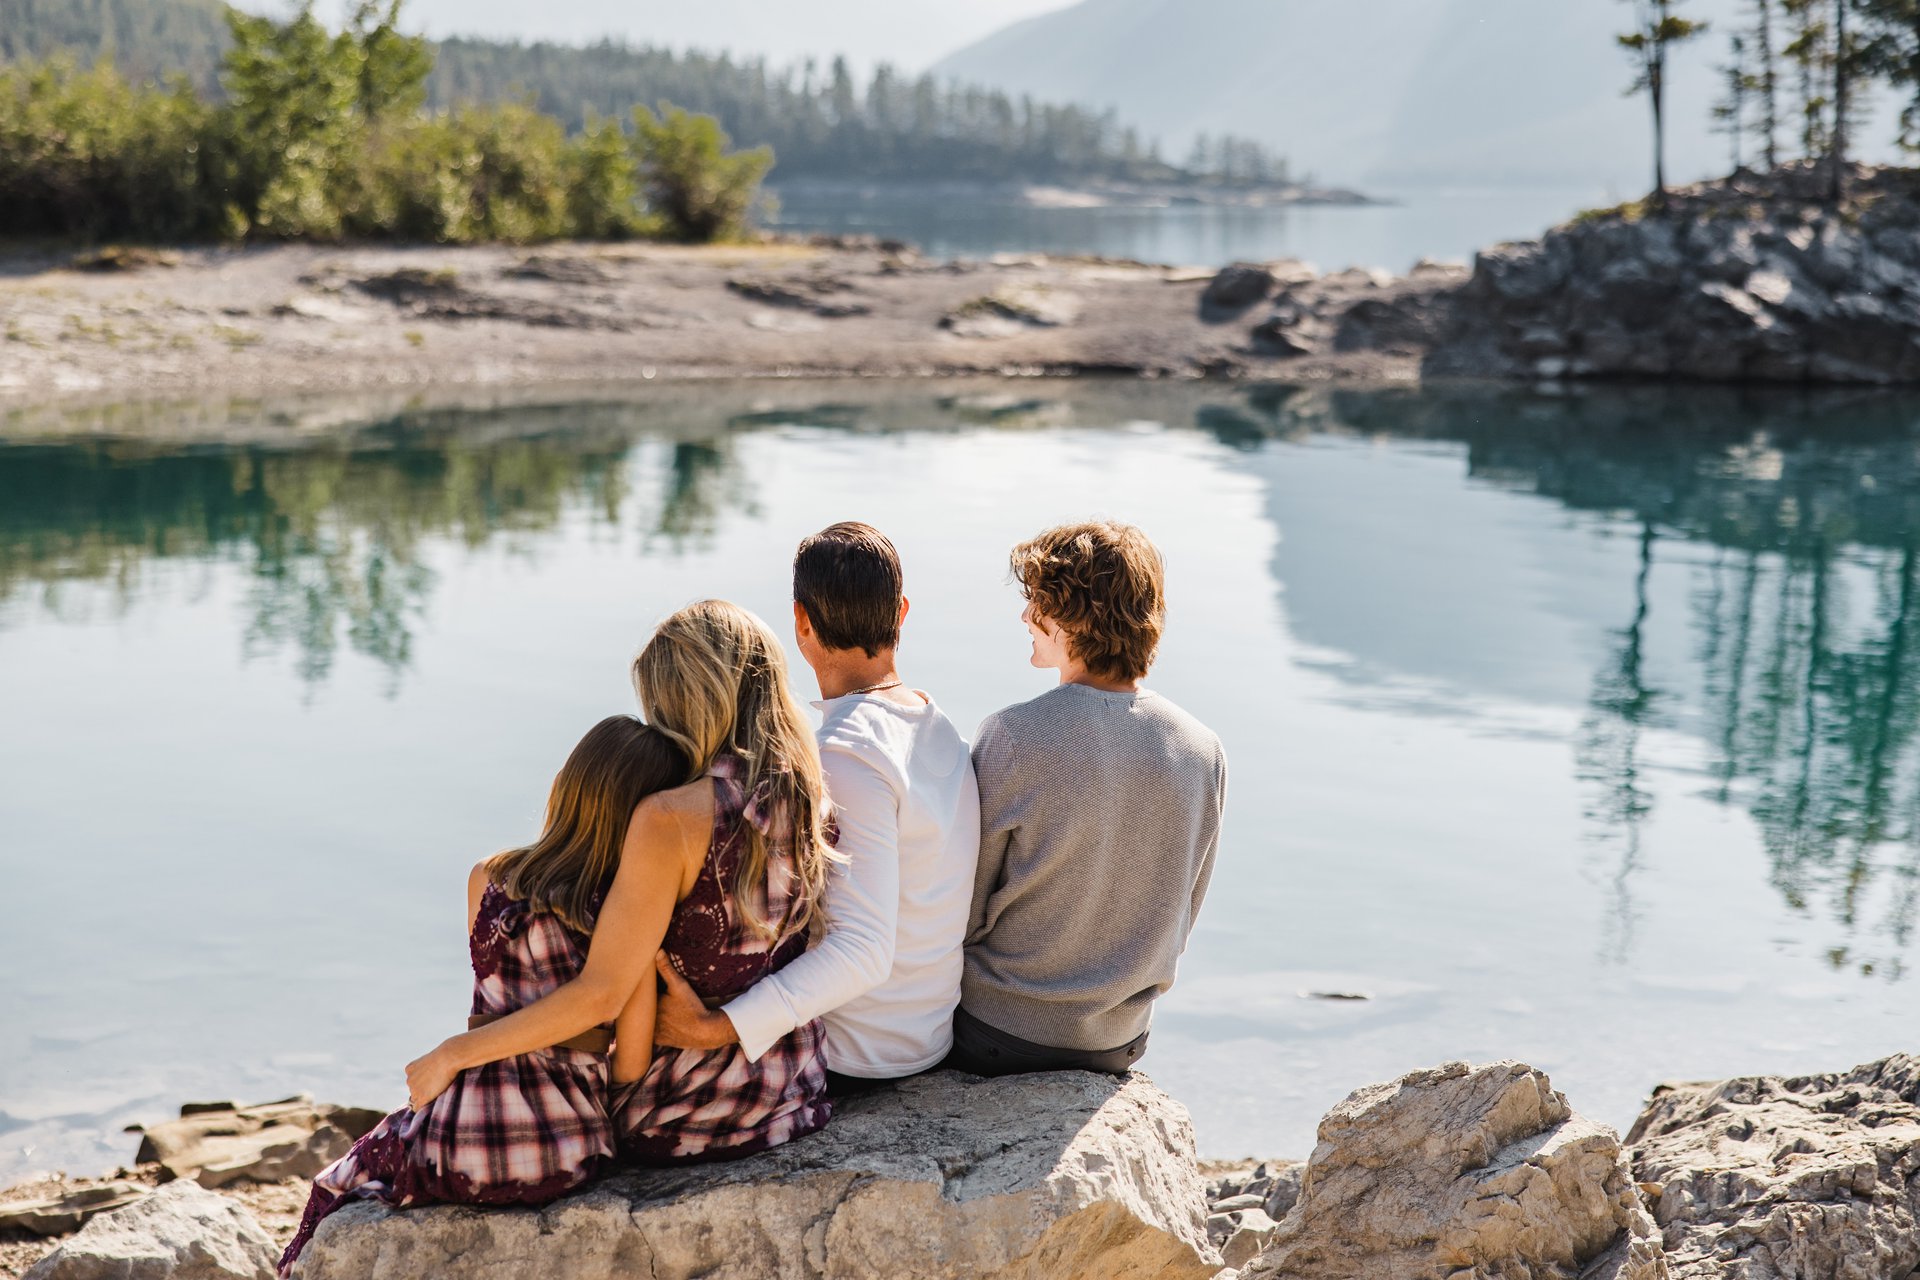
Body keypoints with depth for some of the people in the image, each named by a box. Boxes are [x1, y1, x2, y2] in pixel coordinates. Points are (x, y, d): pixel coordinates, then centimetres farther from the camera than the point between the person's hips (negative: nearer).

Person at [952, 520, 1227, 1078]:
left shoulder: (1012, 738, -23)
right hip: (1121, 1041, 5)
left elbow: (962, 914, -14)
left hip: (998, 1035, -5)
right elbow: (1179, 915, 4)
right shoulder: (1203, 751, -8)